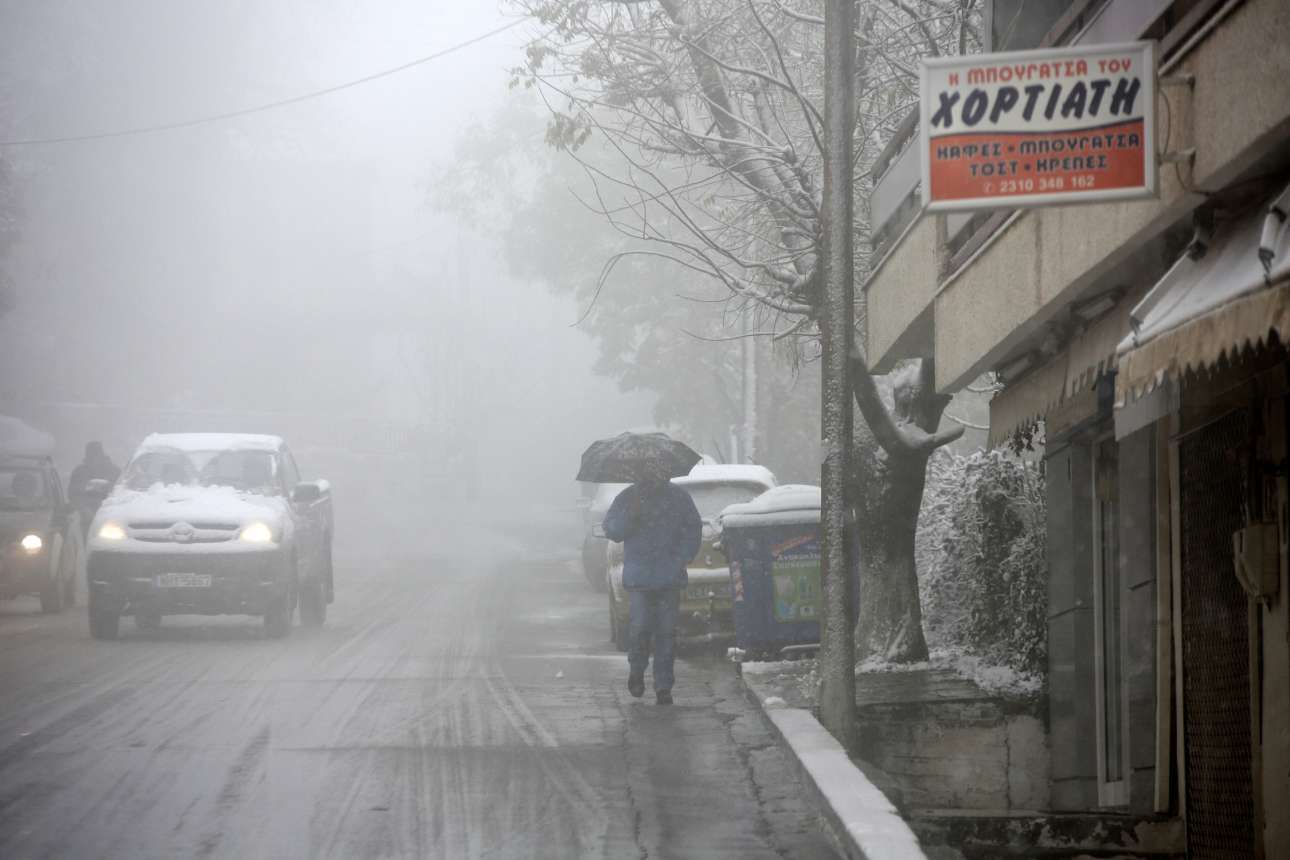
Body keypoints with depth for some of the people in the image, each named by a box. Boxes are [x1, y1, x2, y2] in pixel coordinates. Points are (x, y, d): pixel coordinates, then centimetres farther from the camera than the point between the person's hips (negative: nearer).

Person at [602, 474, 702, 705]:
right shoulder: (628, 498, 5)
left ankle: (663, 687, 6)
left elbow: (693, 530, 8)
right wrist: (631, 515, -15)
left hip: (669, 579, 1)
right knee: (639, 627, -11)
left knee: (665, 632, 0)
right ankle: (636, 671, 16)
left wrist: (681, 560, -4)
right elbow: (611, 530, 3)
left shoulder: (679, 497, 6)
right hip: (638, 580, -1)